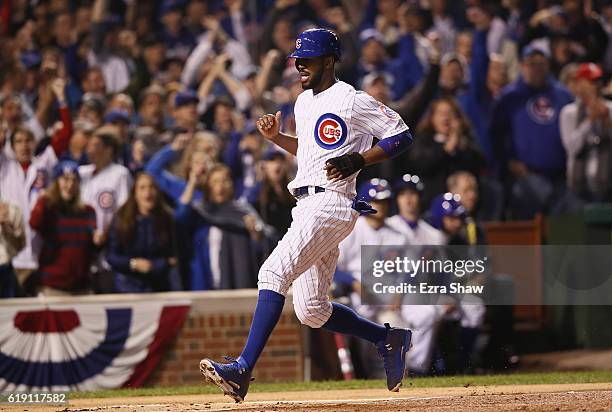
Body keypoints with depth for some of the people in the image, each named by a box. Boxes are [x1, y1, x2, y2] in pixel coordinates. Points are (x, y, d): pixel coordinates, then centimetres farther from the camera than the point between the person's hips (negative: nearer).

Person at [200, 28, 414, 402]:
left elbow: (402, 136, -5)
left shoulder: (352, 100, -6)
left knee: (274, 273, -23)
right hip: (306, 207, 10)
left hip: (332, 203, -10)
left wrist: (359, 161, -15)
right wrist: (276, 137, 16)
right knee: (312, 311, 7)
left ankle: (243, 369, -30)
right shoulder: (304, 102, 20)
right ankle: (389, 339, 23)